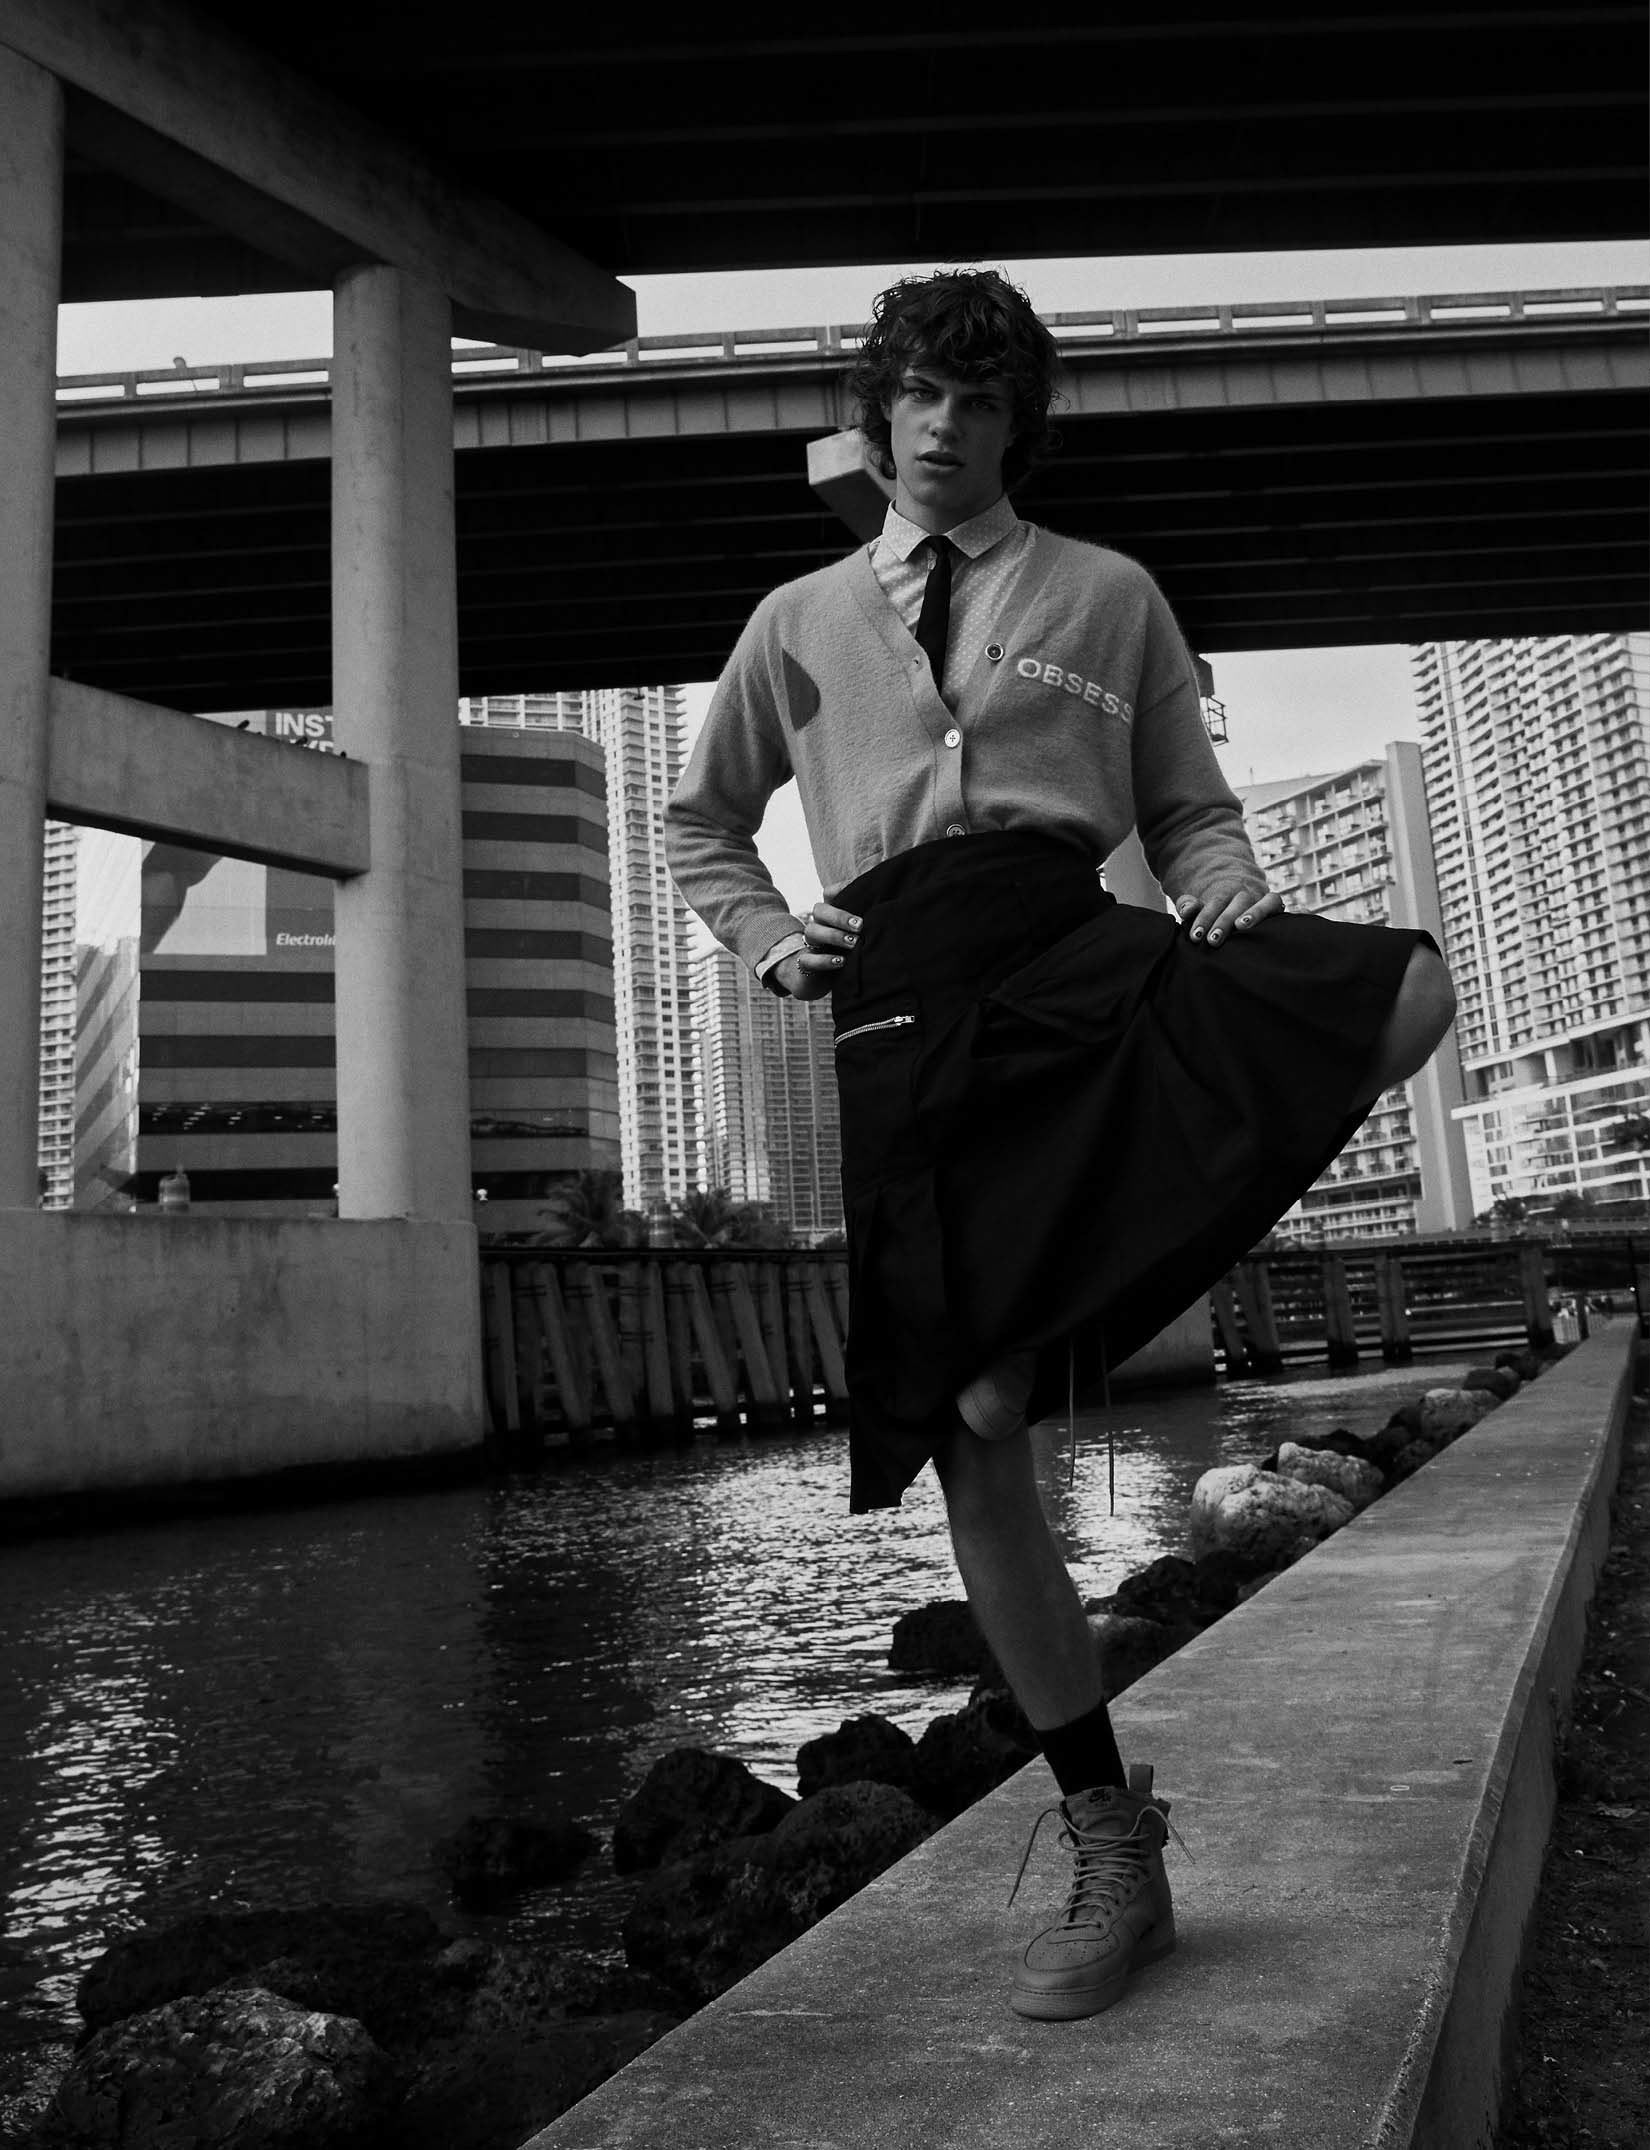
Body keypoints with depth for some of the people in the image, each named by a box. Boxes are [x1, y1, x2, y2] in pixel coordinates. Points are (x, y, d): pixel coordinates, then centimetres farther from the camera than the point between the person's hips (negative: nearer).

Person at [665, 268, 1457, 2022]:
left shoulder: (1107, 596, 20)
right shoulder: (800, 622, 22)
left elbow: (1191, 808, 18)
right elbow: (698, 824, 31)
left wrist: (1228, 898, -5)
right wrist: (772, 945, 12)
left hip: (1077, 944, 0)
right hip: (902, 1008, 1)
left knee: (1404, 990, -31)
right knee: (968, 1440, -3)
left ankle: (1039, 1326, -13)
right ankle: (1107, 1841, 15)